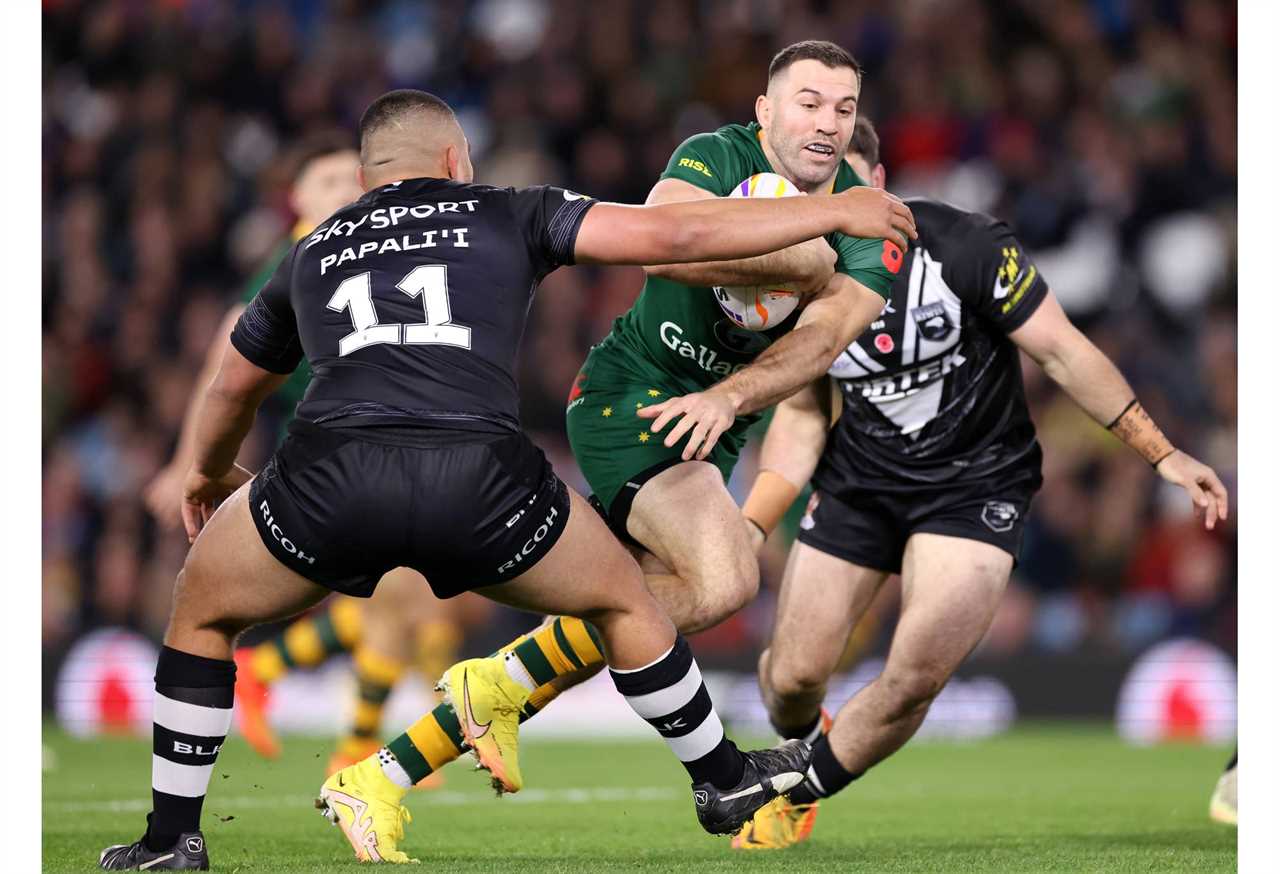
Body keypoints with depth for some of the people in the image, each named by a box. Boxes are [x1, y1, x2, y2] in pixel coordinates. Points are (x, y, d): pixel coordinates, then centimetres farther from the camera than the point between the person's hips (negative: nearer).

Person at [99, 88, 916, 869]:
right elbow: (672, 235, 14)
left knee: (200, 613, 29)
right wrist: (834, 212, 24)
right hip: (480, 479, -1)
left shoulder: (312, 253, 30)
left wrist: (210, 474, 68)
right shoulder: (506, 215, 22)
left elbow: (233, 390, 46)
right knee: (624, 601, 27)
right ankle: (726, 782, 37)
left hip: (328, 475, 1)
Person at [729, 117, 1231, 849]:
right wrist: (747, 527, -6)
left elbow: (1063, 352, -13)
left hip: (973, 485, -3)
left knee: (916, 678, -20)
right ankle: (799, 745, 38)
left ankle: (797, 794, 6)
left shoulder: (966, 248, -20)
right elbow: (803, 412, 5)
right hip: (856, 485, 3)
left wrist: (1162, 453, -14)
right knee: (793, 674, 0)